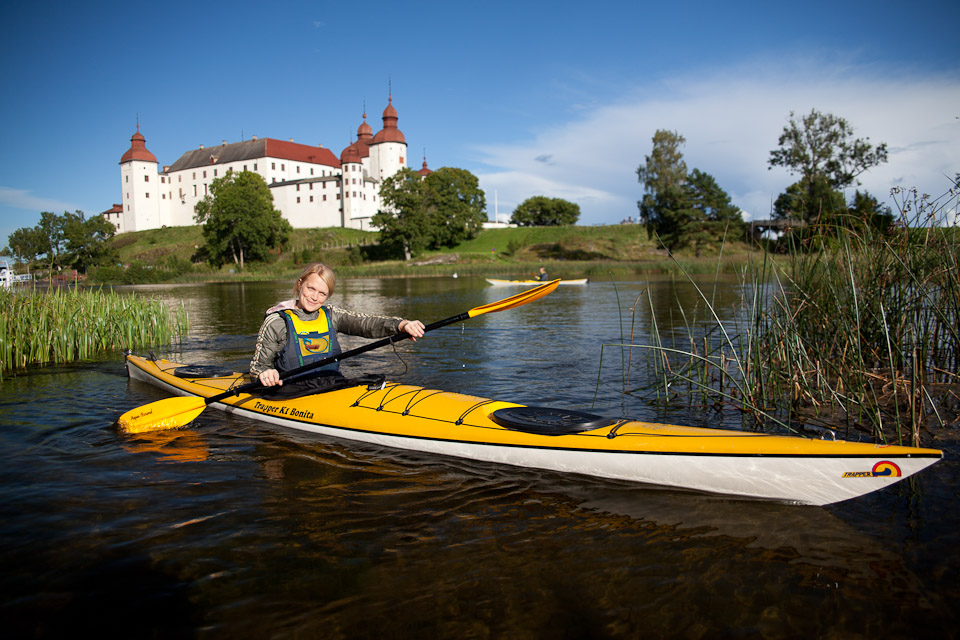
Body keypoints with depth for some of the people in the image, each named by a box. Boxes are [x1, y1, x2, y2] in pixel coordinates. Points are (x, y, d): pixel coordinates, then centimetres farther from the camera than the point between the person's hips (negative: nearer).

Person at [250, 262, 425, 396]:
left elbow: (366, 323, -2)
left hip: (334, 388, 4)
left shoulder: (330, 316, 12)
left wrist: (401, 325, -20)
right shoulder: (276, 322, 1)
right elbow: (258, 365, 4)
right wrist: (265, 374, -22)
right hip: (295, 395, -4)